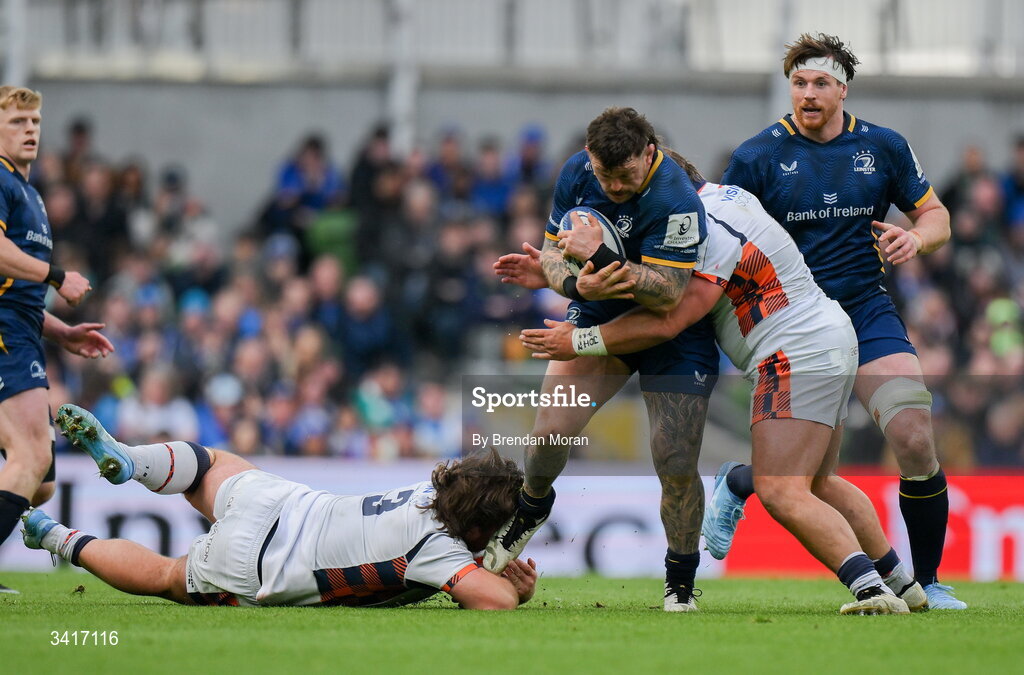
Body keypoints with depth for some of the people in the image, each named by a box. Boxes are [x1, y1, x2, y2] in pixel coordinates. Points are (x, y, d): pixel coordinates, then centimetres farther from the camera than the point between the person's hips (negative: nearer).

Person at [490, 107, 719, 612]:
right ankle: (531, 508, 24)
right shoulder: (575, 175, -9)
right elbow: (552, 252, -1)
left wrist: (601, 255, -43)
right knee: (550, 432, -10)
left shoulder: (676, 202, -29)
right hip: (597, 321, 4)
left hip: (674, 337, -4)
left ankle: (681, 583, 12)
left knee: (677, 467, -9)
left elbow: (667, 296, -31)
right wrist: (573, 280, -25)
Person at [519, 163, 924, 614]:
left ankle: (872, 590, -27)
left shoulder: (713, 229, -17)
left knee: (779, 492, -16)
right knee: (818, 485, 21)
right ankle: (905, 585, 24)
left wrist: (578, 342, -14)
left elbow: (669, 321, -20)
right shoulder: (728, 196, 14)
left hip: (798, 353, -11)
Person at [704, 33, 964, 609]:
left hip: (868, 312, 2)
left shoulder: (883, 147, 4)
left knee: (915, 439, -16)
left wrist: (916, 237, -11)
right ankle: (734, 486, 31)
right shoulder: (759, 157, -4)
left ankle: (928, 582, 1)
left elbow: (937, 216, 11)